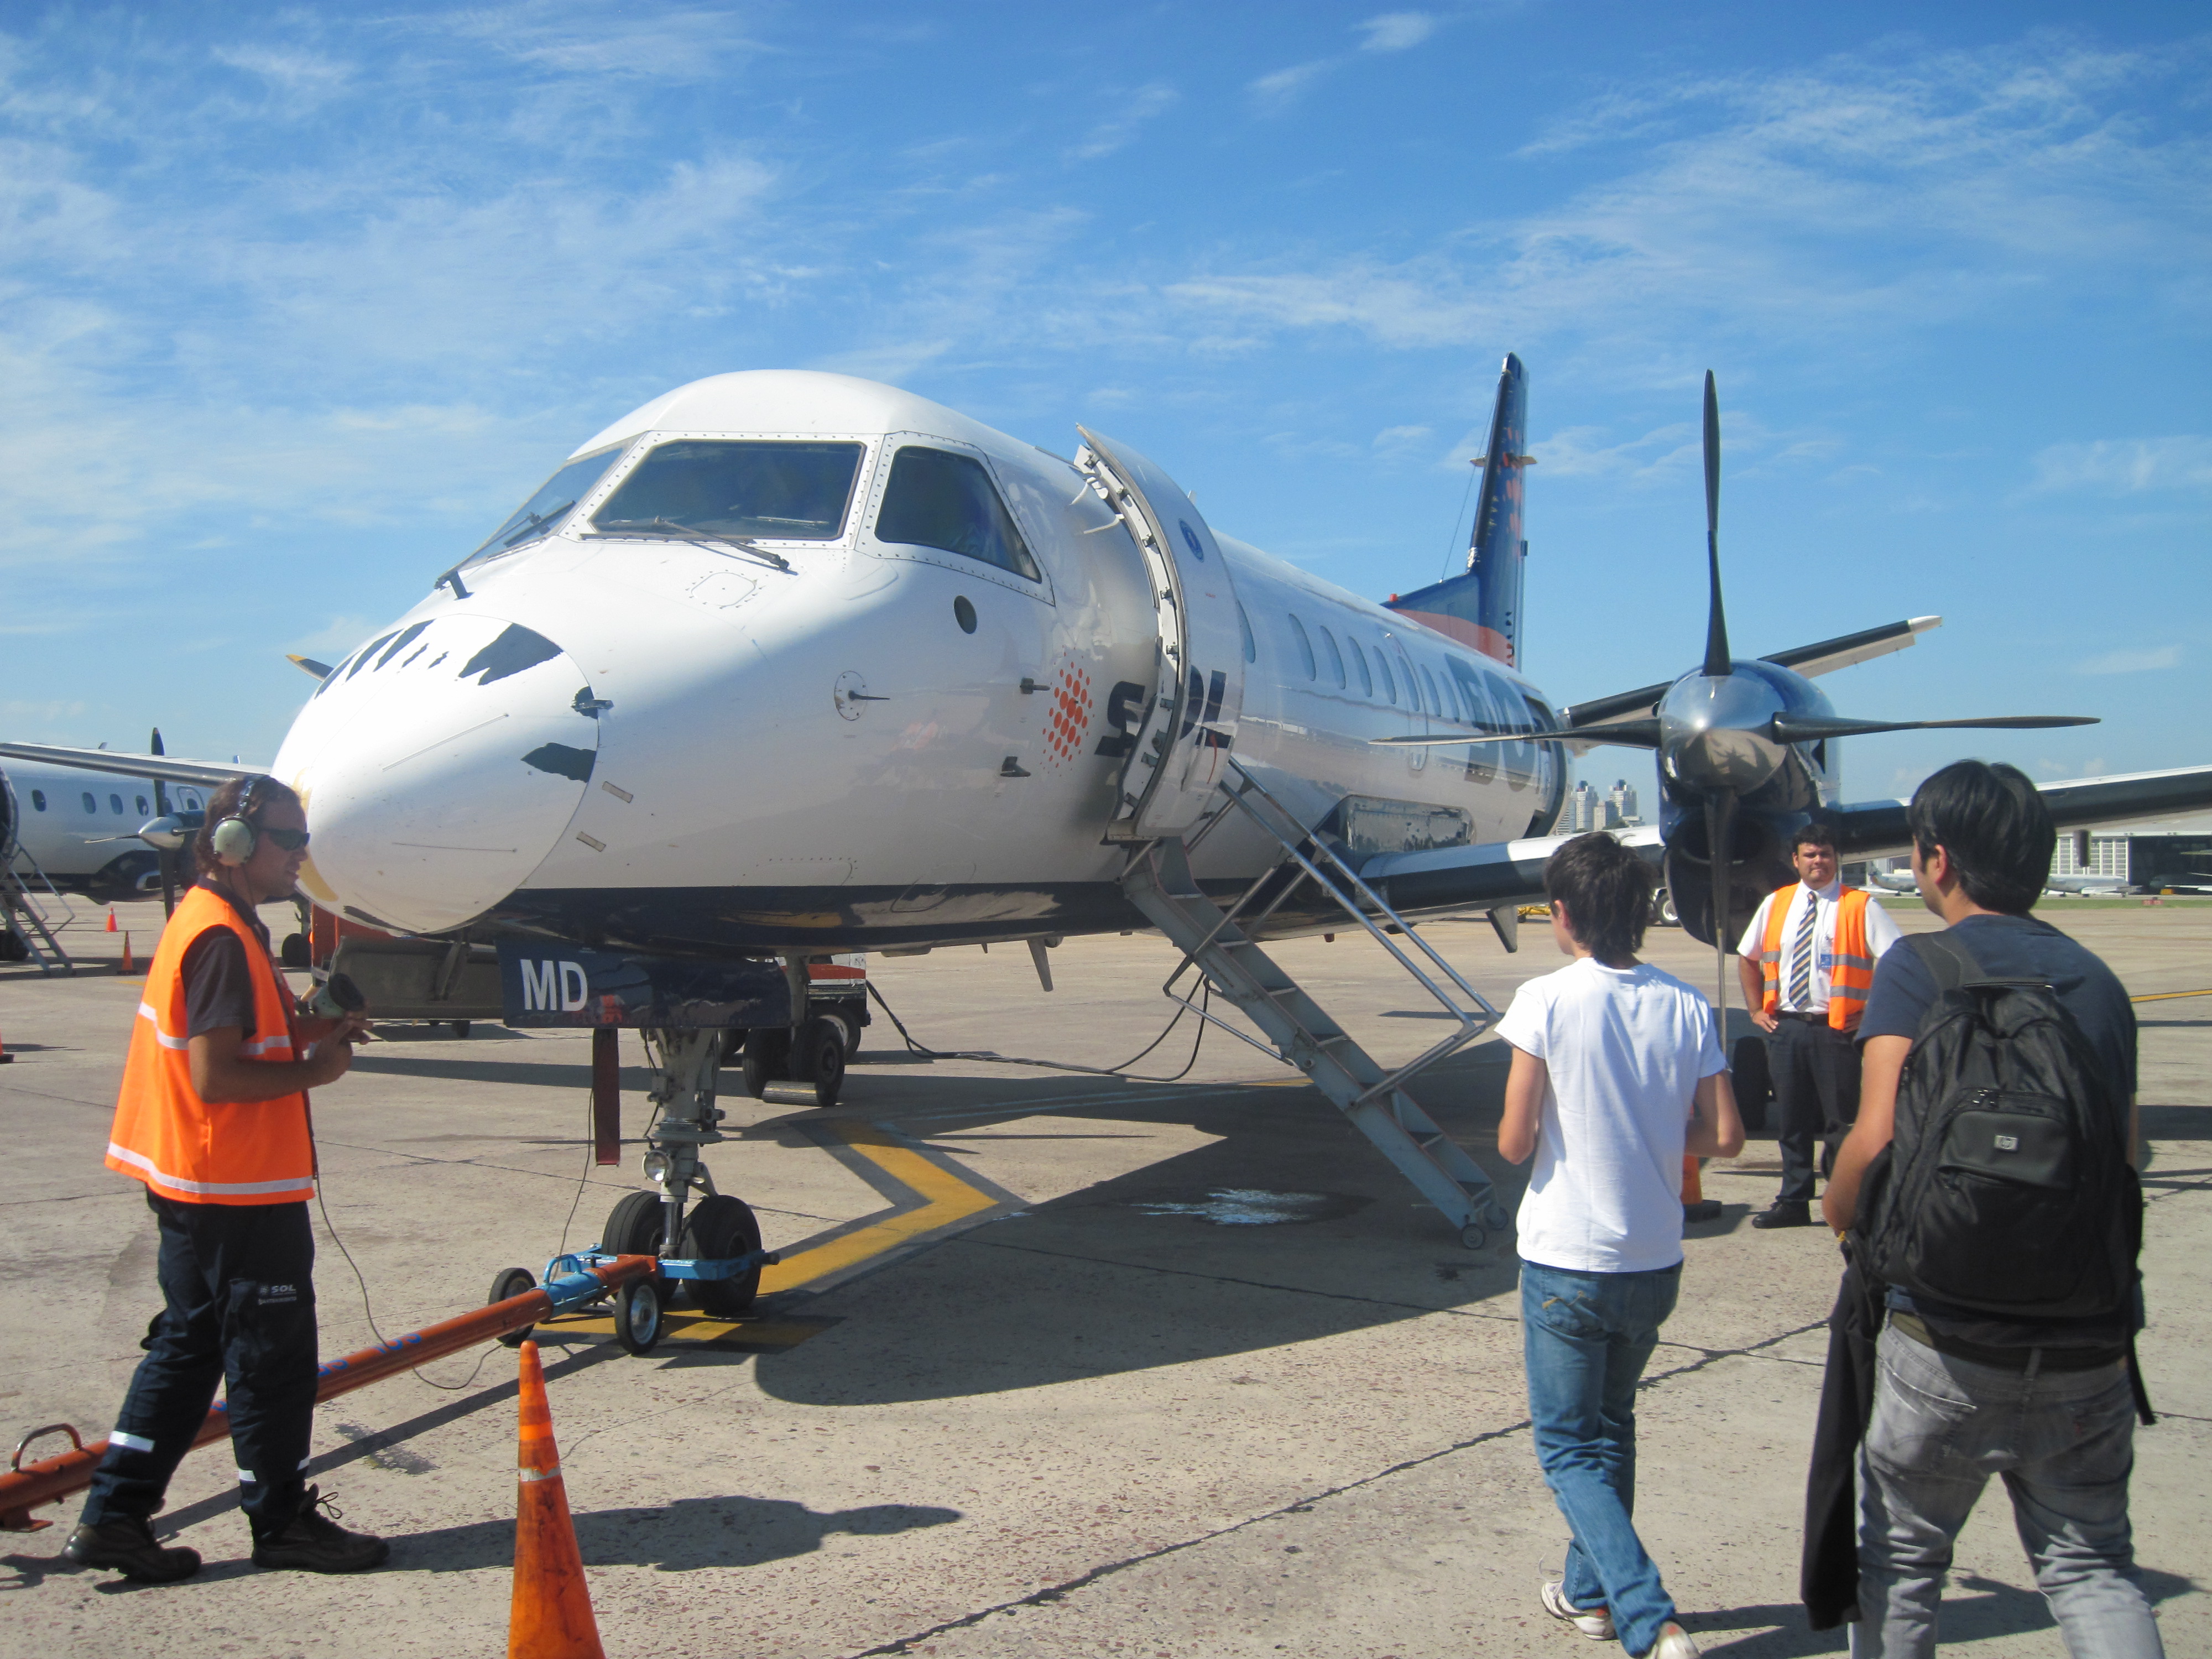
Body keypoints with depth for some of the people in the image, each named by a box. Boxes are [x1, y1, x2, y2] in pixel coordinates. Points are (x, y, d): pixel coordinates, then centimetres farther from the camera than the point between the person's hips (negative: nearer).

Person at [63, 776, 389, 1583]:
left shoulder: (210, 923, 13)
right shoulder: (223, 938, -19)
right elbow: (216, 1077, -24)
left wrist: (304, 1032, 7)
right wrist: (314, 1070, -13)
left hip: (194, 1185, 10)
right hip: (241, 1190, -10)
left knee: (188, 1346, 16)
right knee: (273, 1355, 2)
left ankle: (113, 1516, 19)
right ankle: (282, 1521, 15)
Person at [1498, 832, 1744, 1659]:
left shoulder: (1548, 1000, -14)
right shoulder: (1686, 1006, -2)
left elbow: (1514, 1142, -14)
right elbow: (1725, 1136, -2)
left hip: (1566, 1259, -5)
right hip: (1655, 1259, 5)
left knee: (1569, 1447, 7)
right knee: (1611, 1428, 24)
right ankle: (1591, 1589, 34)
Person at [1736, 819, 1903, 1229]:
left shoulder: (1860, 907, -4)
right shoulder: (1775, 904, 10)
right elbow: (1747, 958, 20)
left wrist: (1870, 1011, -11)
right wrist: (1756, 1009, 12)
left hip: (1836, 1030, -4)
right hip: (1785, 1027, 5)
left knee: (1841, 1123, 0)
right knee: (1791, 1121, 11)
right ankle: (1794, 1202, 21)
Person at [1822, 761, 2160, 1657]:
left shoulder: (1917, 969, -9)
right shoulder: (2098, 979, 8)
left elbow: (1879, 1139, -18)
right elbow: (2127, 1154, 11)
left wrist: (1839, 1212, 1)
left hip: (1950, 1343, -4)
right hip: (2089, 1342, 5)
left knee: (1897, 1562, 14)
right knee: (2091, 1568, 17)